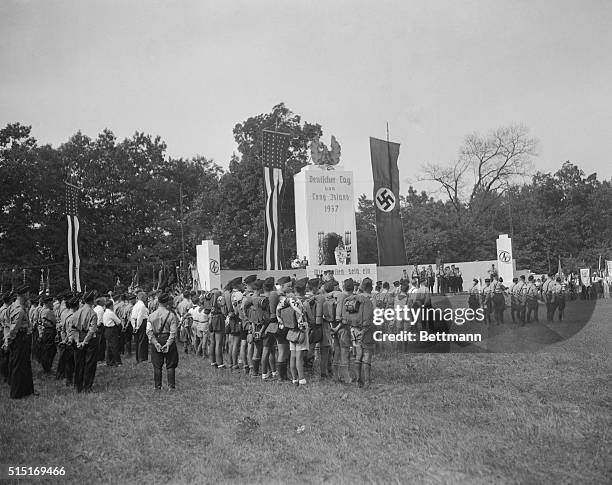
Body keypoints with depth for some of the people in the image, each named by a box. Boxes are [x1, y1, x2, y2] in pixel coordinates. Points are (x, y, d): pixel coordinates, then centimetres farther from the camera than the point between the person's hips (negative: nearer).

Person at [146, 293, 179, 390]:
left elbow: (149, 331, -5)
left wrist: (156, 343, -9)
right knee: (170, 365, 7)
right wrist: (168, 344, -12)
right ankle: (171, 385, 8)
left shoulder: (151, 315, 2)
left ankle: (157, 386, 14)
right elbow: (173, 332, -13)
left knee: (157, 366, 10)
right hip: (168, 340, -2)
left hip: (156, 341, 3)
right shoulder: (171, 315, -8)